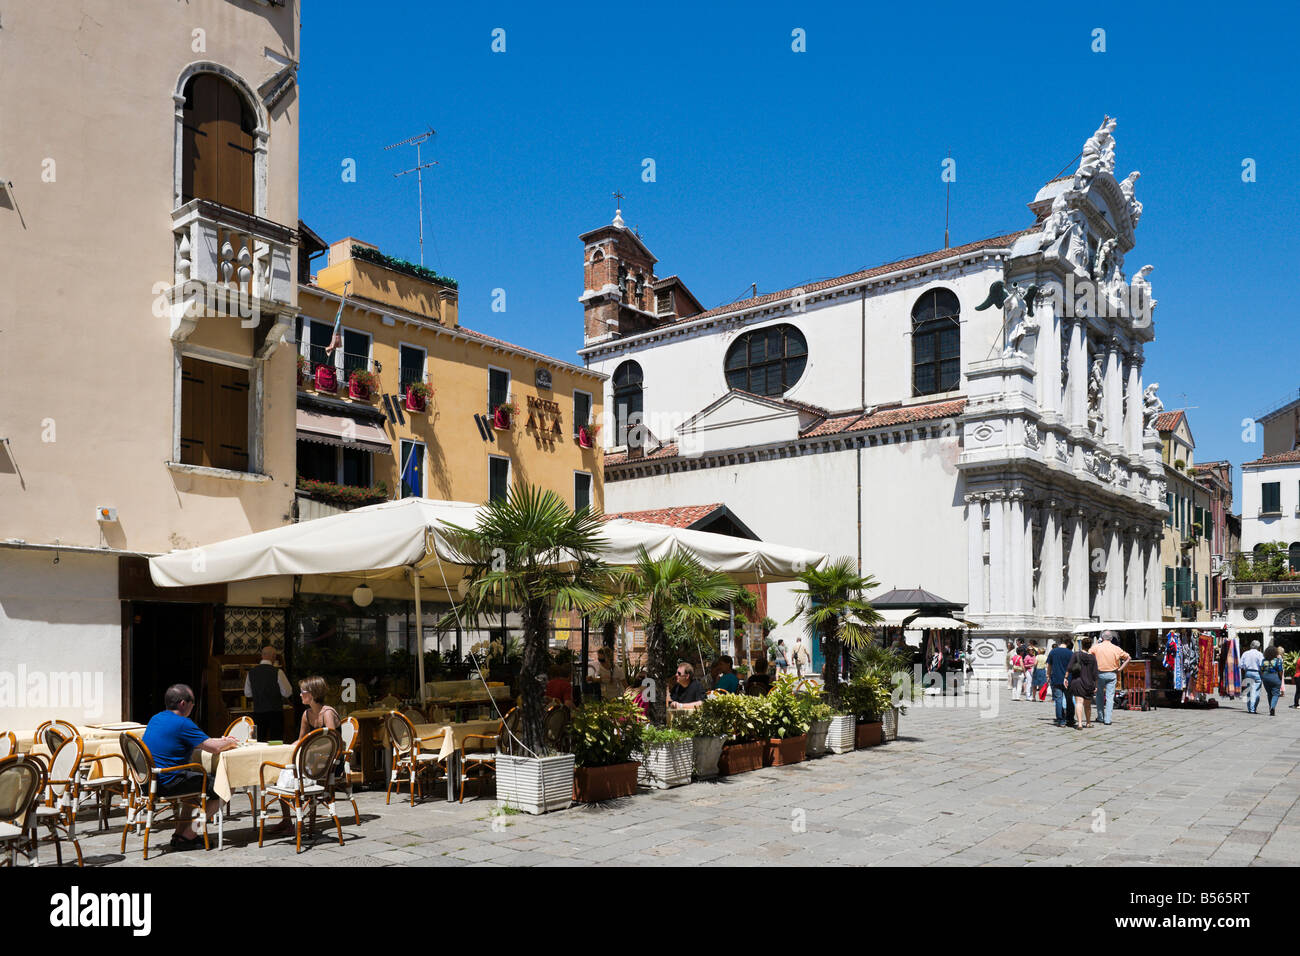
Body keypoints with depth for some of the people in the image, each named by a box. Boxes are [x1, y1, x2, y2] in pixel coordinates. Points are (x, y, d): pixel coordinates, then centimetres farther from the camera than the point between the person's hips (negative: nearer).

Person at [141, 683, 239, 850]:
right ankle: (187, 836, -2)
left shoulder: (155, 718, 13)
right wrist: (229, 742, 7)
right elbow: (214, 748, -15)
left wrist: (221, 741, 22)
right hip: (167, 783, -10)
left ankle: (180, 833, 27)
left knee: (196, 779, 33)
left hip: (148, 780, 10)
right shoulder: (182, 723, -15)